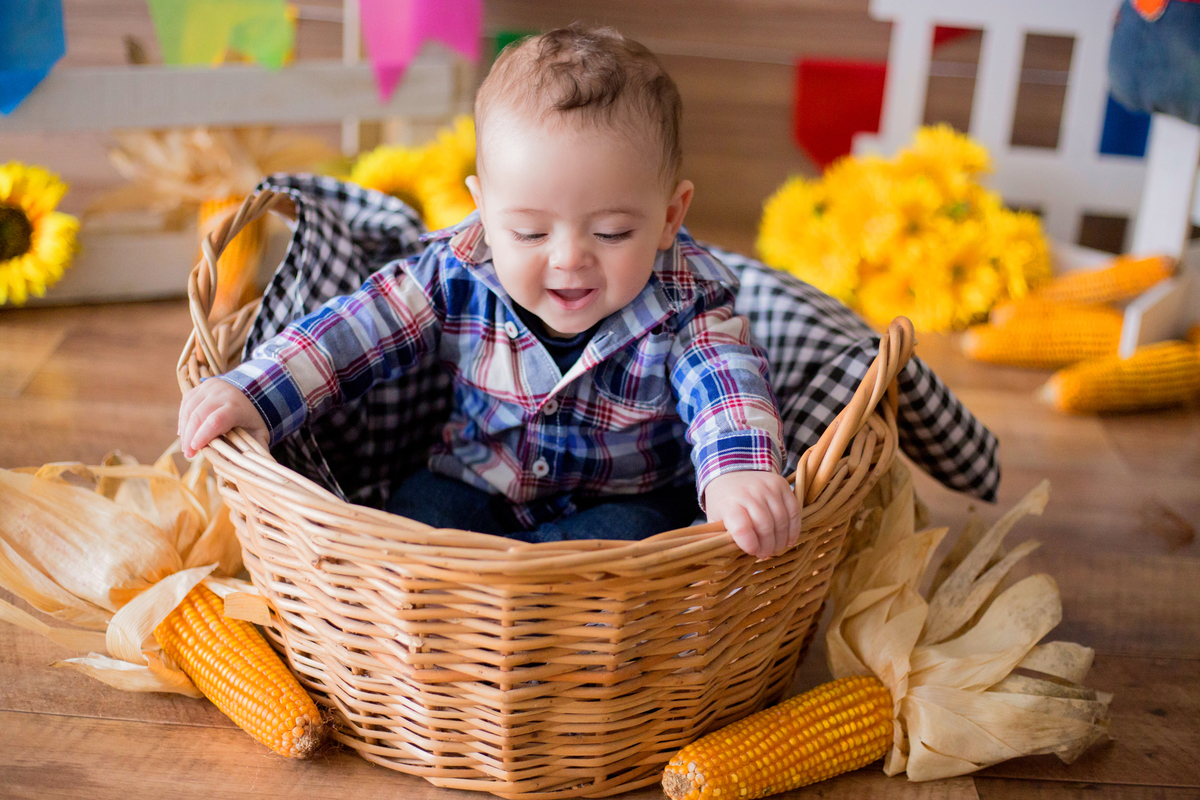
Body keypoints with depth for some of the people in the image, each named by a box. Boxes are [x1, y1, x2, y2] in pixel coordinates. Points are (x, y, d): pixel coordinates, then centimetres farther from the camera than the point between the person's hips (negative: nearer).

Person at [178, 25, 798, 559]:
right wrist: (252, 395, -27)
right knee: (419, 509, -24)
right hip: (480, 490, 2)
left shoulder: (687, 302, -21)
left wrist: (737, 471, -58)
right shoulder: (458, 273, -16)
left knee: (633, 539, -32)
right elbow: (352, 330, -14)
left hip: (625, 505, -2)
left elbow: (726, 386, -35)